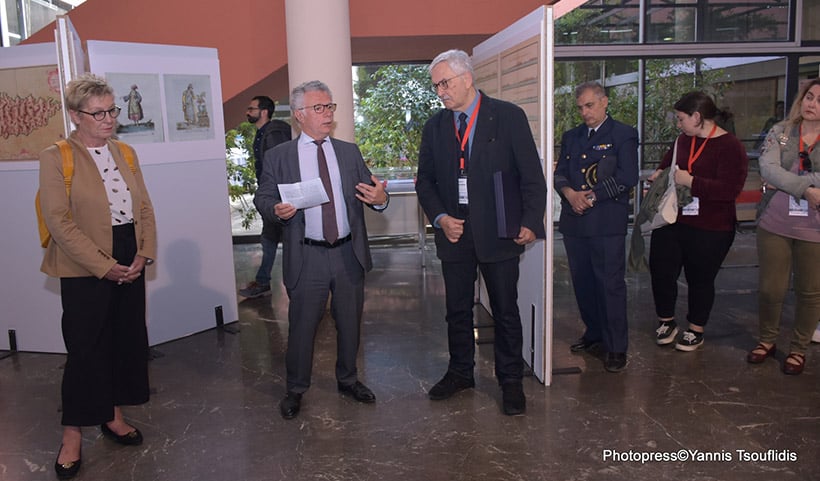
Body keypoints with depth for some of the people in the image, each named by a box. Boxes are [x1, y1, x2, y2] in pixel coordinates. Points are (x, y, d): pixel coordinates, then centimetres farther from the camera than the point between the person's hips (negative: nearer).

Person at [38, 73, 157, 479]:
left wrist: (144, 254, -5)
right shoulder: (55, 158, -8)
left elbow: (145, 208, 8)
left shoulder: (124, 153, 9)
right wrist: (104, 266, -17)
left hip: (130, 265, 6)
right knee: (86, 349, 2)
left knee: (128, 340, 12)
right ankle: (72, 435, 19)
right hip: (85, 271, -5)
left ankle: (113, 417, 31)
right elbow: (59, 221, -14)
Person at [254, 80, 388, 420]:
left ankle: (347, 379, 37)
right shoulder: (278, 156, 0)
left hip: (349, 254, 3)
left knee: (350, 322, 16)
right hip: (306, 258, -2)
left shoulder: (350, 152, 8)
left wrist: (380, 199, -17)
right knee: (302, 326, 8)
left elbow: (369, 194, 6)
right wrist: (276, 210, -22)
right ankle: (296, 390, 28)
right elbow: (263, 199, 1)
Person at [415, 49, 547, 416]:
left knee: (505, 310, 7)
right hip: (454, 231, 4)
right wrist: (440, 217, -5)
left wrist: (531, 222, -15)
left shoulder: (509, 117, -4)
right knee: (457, 309, 14)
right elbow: (425, 180, 11)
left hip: (498, 232, -3)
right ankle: (460, 373, 32)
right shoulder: (434, 127, 7)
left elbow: (532, 175, -6)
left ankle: (511, 381, 23)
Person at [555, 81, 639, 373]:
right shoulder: (571, 137, 18)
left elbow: (627, 178, -8)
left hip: (607, 223, -5)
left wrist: (591, 196, -12)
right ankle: (594, 333, 28)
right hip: (574, 221, 5)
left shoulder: (623, 135, 1)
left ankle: (616, 347, 8)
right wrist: (570, 193, -11)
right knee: (582, 282, 11)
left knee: (611, 284, -2)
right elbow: (559, 174, 10)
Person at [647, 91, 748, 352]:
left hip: (709, 231, -6)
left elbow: (729, 189, -24)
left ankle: (696, 330, 28)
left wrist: (690, 181, -23)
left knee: (700, 280, 9)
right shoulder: (684, 139, 8)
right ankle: (666, 322, 28)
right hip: (670, 222, 6)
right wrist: (660, 173, 8)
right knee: (661, 272, 7)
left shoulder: (730, 147, -14)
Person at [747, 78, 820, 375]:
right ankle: (767, 340, 30)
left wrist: (788, 182, -17)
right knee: (770, 288, 7)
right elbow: (767, 168, -12)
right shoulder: (780, 132, 3)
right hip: (774, 223, 1)